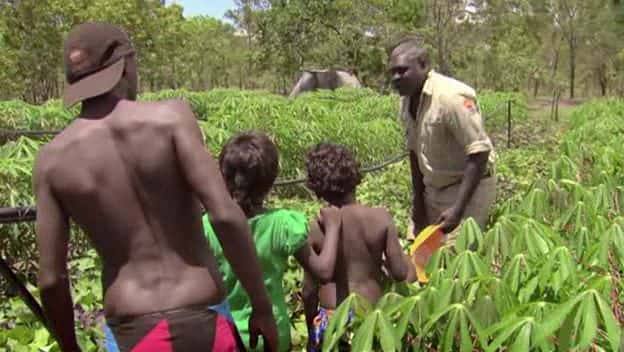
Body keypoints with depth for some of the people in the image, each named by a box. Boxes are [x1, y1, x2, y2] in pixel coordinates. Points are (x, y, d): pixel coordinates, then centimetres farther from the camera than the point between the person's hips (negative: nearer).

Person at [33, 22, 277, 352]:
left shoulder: (52, 159, -1)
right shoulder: (170, 116, -9)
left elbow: (50, 278, 0)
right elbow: (225, 215, -18)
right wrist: (263, 307, -7)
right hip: (201, 320, -2)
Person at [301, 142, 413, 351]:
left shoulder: (316, 228, -13)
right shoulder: (380, 218, -12)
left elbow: (309, 290, -6)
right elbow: (400, 273, -9)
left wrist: (310, 328, 9)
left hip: (332, 319, -1)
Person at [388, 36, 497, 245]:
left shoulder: (452, 96, -26)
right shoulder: (407, 101, -1)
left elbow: (479, 154, -26)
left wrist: (457, 209, -29)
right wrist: (418, 199, 10)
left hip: (469, 187, -8)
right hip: (433, 187, 8)